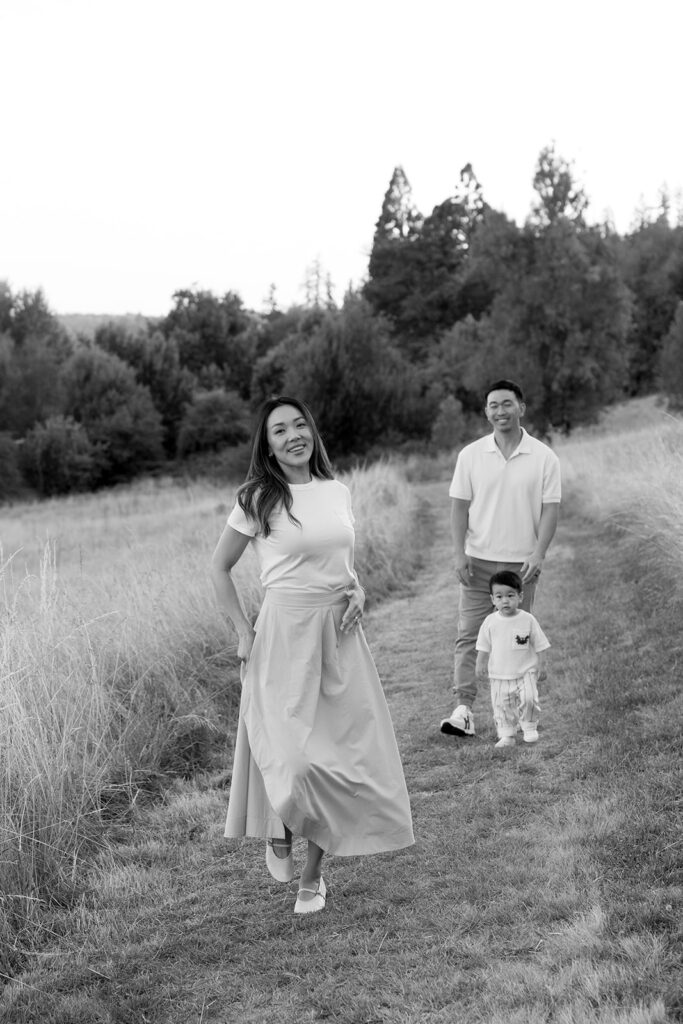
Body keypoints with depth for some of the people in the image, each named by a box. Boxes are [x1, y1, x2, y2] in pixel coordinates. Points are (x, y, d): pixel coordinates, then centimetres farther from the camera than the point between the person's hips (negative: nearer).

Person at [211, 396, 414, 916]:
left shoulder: (338, 492, 8)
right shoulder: (259, 500, -5)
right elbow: (220, 568, 3)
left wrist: (358, 591, 1)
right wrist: (244, 633, -3)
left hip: (340, 636, 5)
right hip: (286, 634, -4)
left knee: (340, 757, 5)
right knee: (295, 759, -13)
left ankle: (313, 877, 21)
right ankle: (278, 832, 21)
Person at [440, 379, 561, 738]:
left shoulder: (544, 457, -1)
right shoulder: (471, 455, 1)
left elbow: (550, 509, -2)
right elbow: (459, 506, 3)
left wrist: (538, 555, -11)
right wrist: (460, 554, -5)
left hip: (521, 563, 0)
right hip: (478, 560, 1)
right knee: (469, 634, -6)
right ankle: (464, 709, -8)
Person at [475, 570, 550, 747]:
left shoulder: (528, 620, -7)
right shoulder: (490, 622, -3)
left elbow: (538, 646, 1)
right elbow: (483, 646, 7)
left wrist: (541, 666, 0)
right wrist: (481, 665, 4)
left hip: (526, 671, -2)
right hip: (499, 674, 2)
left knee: (529, 699, -16)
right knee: (502, 706, 3)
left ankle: (529, 728, 7)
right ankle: (506, 735, 14)